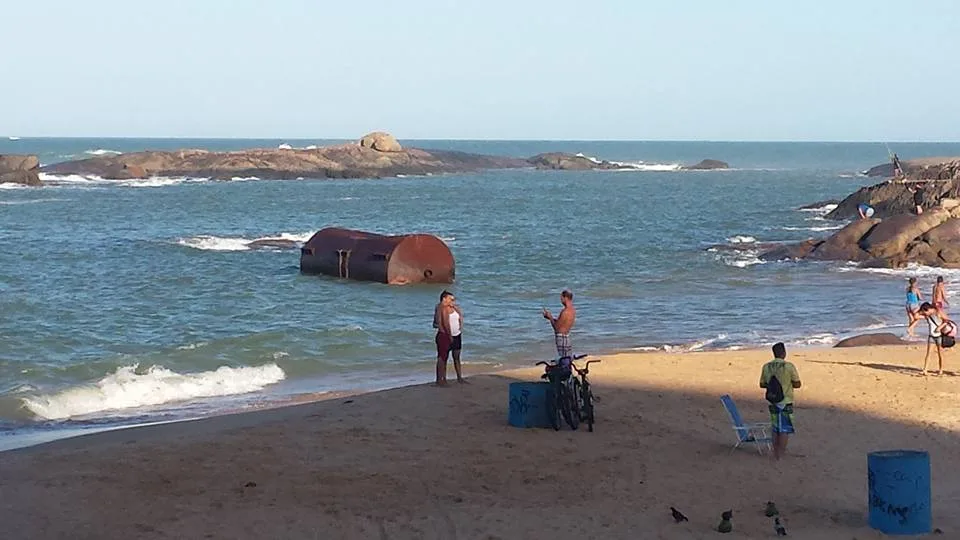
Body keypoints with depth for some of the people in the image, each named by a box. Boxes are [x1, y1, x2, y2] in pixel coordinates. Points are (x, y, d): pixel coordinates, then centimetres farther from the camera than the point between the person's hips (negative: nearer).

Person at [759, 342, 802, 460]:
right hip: (786, 402, -4)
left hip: (773, 402, 4)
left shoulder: (766, 367, -1)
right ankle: (781, 454, 5)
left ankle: (776, 453, 19)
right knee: (785, 429, 5)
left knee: (775, 428, 14)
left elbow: (762, 384, 7)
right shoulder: (789, 366, -13)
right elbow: (797, 384, -8)